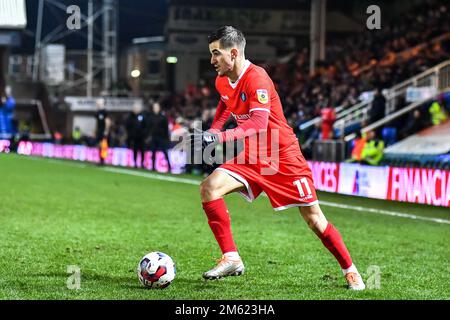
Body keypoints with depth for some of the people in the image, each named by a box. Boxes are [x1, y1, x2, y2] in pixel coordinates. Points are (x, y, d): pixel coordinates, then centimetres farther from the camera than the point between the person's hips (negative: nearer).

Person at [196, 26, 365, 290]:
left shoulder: (257, 78, -23)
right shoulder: (222, 81, 2)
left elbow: (259, 123, -35)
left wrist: (221, 137, -41)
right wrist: (211, 133, 16)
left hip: (284, 158, -7)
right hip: (252, 159, 7)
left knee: (314, 219, -1)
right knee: (209, 187, -17)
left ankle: (350, 271, 18)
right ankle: (231, 258, -13)